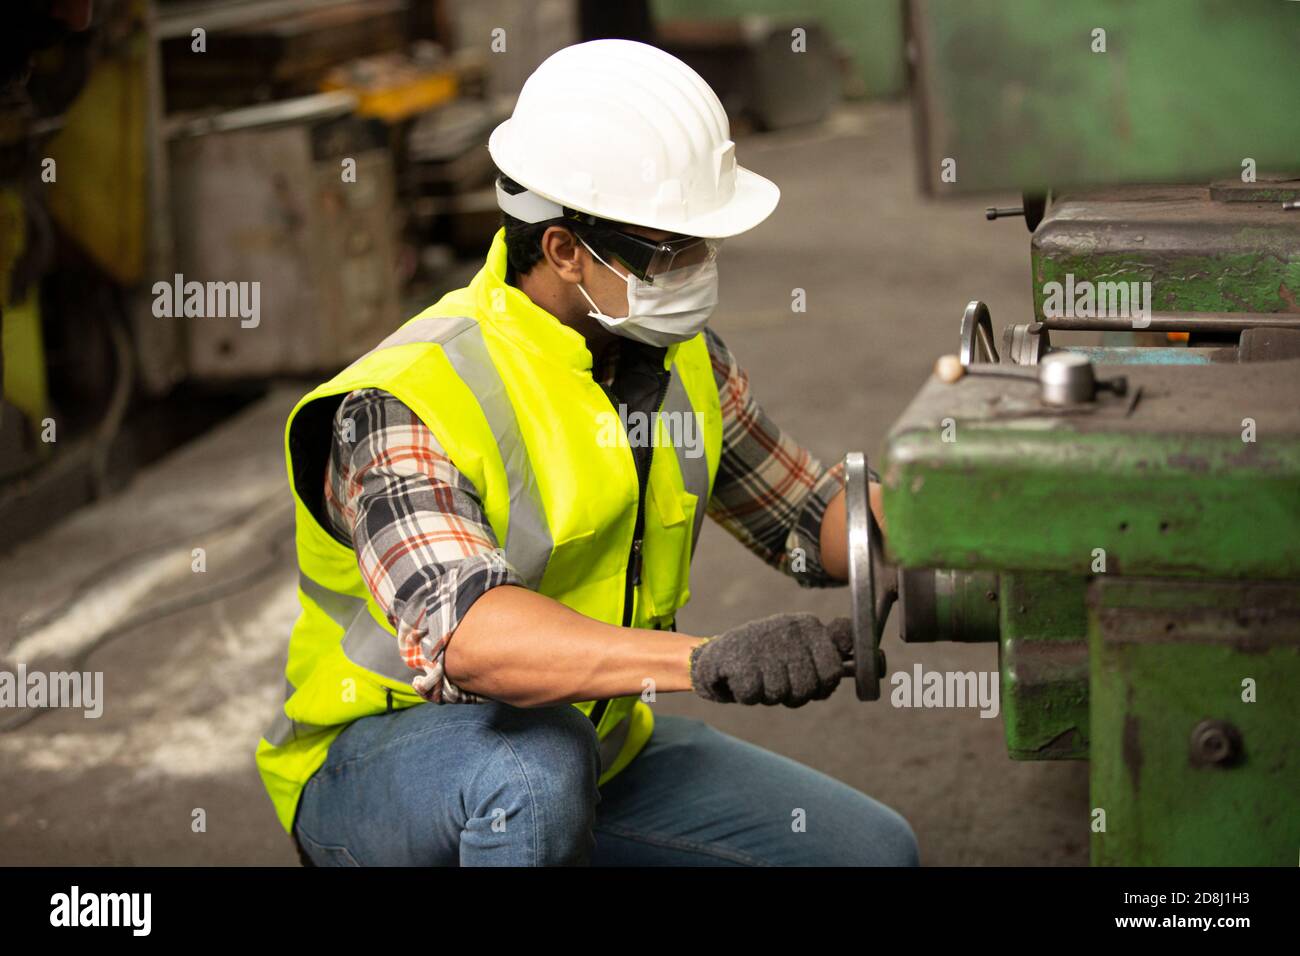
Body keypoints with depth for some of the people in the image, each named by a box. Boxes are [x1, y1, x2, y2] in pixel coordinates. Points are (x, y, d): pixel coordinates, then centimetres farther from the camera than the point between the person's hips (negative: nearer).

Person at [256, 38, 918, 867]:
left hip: (597, 744, 7)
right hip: (374, 763, -7)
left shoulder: (682, 360, -3)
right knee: (536, 762, -40)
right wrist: (704, 660, -59)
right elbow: (459, 632, -46)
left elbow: (816, 524, 10)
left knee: (872, 851, 1)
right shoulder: (405, 405, -28)